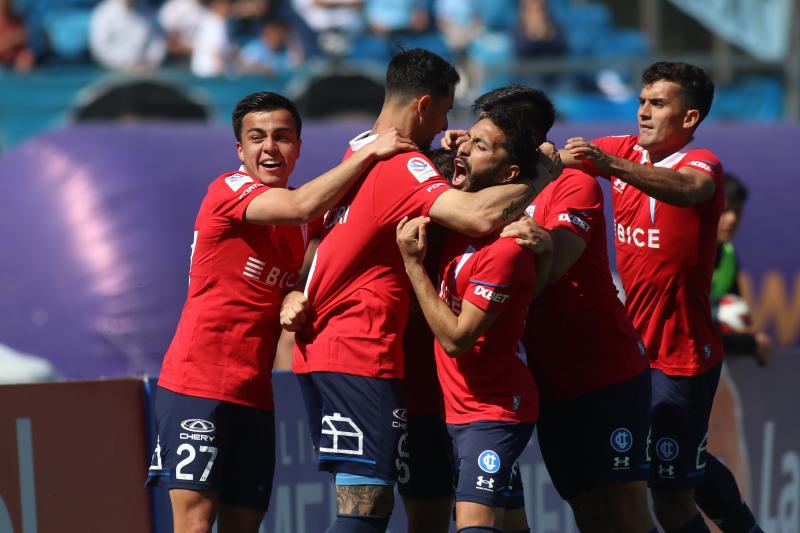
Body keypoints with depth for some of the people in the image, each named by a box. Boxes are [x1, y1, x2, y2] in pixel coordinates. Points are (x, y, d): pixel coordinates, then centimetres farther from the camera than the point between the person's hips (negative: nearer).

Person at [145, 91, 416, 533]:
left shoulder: (303, 225, 15)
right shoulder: (228, 190, -8)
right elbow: (303, 205, -23)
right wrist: (370, 152, -18)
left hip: (253, 396, 7)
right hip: (197, 386, -7)